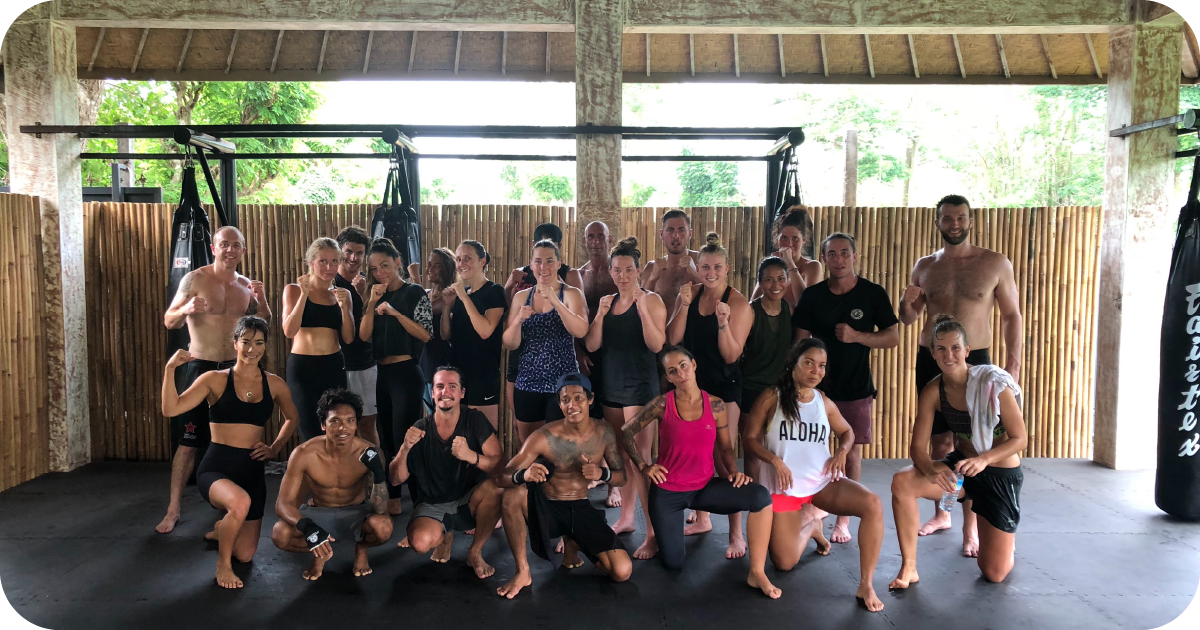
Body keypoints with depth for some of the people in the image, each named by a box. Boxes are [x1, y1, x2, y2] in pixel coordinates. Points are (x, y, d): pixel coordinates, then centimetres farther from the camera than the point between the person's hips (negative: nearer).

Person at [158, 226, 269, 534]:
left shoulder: (246, 286, 7)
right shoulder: (195, 279, -5)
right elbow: (169, 322, -6)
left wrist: (261, 300, -8)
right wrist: (186, 309, -28)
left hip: (235, 369, 4)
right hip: (200, 367, -4)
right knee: (188, 441, -4)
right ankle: (173, 508, 5)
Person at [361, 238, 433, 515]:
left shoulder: (415, 293, -3)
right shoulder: (376, 296, 12)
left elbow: (426, 334, -12)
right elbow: (363, 336, 2)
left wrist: (395, 312, -19)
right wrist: (372, 303, -8)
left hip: (406, 374, -6)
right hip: (380, 375, 6)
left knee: (404, 439, -6)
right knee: (386, 440, 11)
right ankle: (393, 497, 22)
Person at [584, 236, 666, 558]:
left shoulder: (650, 300, -5)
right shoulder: (608, 302, 11)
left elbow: (657, 345, -16)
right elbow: (592, 346, 4)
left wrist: (643, 309, -25)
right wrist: (600, 314, -11)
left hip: (640, 386, -6)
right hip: (611, 386, 6)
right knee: (621, 457, 14)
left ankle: (653, 534, -6)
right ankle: (626, 519, 27)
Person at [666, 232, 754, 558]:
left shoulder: (739, 303, -11)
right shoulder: (690, 294, 2)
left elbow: (731, 355, -14)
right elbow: (673, 339, -5)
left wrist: (723, 322, -28)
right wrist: (684, 305, -17)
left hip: (724, 386, -5)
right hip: (693, 381, 5)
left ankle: (736, 533, 1)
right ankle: (702, 519, 31)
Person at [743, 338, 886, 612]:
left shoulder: (825, 403, 2)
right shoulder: (771, 397, -8)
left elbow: (847, 431, 19)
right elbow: (751, 438, -5)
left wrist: (842, 451, -2)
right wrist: (775, 460, -21)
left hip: (823, 482, 2)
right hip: (783, 486, -2)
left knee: (872, 504, -26)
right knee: (784, 563, -4)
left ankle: (865, 586, -15)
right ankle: (809, 524, 29)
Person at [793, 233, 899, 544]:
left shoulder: (873, 294, -4)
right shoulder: (812, 296, -1)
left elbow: (893, 338, -3)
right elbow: (801, 342, 1)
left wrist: (856, 336, -18)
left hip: (856, 389, -1)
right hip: (818, 386, 1)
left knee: (852, 454, 4)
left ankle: (843, 519, 18)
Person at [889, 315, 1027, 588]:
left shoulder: (993, 383, -21)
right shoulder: (933, 391, -11)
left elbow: (1020, 439, -17)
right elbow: (917, 447, -13)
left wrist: (984, 459, -34)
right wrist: (931, 470, -35)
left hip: (1000, 474, -3)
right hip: (959, 464, 3)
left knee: (994, 573, 1)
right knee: (902, 482, -28)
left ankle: (1005, 536, 39)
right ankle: (908, 568, -13)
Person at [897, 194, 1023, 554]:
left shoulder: (995, 264, -1)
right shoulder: (924, 267, 7)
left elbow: (1012, 316, 1)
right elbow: (909, 320, 14)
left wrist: (1013, 364, -7)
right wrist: (906, 303, -9)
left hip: (974, 361, -3)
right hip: (930, 361, 3)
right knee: (938, 442, 11)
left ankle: (971, 529, 5)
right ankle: (941, 514, 25)